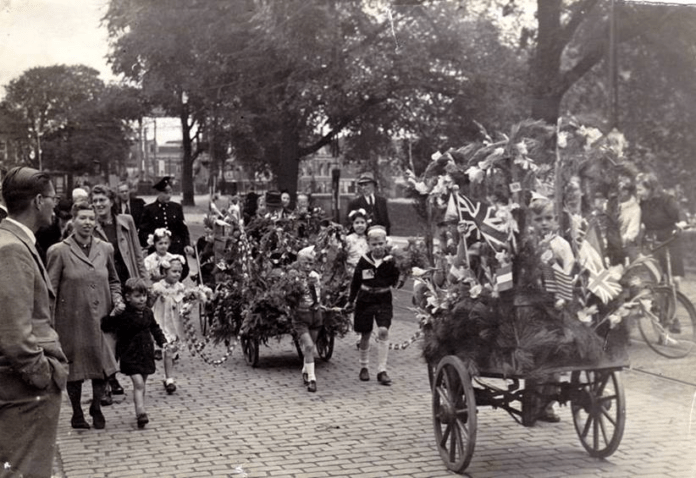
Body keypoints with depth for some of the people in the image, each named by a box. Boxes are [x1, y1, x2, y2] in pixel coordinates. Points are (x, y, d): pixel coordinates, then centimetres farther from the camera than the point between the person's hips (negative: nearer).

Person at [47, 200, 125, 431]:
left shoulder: (105, 249, 6)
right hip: (72, 320, -3)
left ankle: (96, 407, 26)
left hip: (100, 317, 3)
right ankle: (77, 413, 26)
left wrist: (117, 299, 2)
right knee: (74, 367, 7)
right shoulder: (59, 251, -7)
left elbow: (113, 280, 20)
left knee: (104, 364, 3)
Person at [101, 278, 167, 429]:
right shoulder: (122, 315, -13)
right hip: (130, 355, -6)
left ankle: (139, 412, 23)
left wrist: (162, 341, 14)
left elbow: (154, 328, 20)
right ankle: (141, 412, -15)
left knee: (142, 384, 13)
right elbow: (106, 326, -14)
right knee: (138, 383, -14)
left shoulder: (147, 312, 5)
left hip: (146, 353, 6)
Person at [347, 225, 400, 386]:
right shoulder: (364, 261, -4)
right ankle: (364, 367, 28)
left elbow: (394, 282, -6)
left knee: (383, 331, -15)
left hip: (383, 300, -1)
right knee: (365, 334, 9)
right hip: (365, 299, 1)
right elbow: (355, 281, 7)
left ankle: (382, 370, -8)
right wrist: (351, 301, 12)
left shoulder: (390, 261, -5)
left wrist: (392, 266, -15)